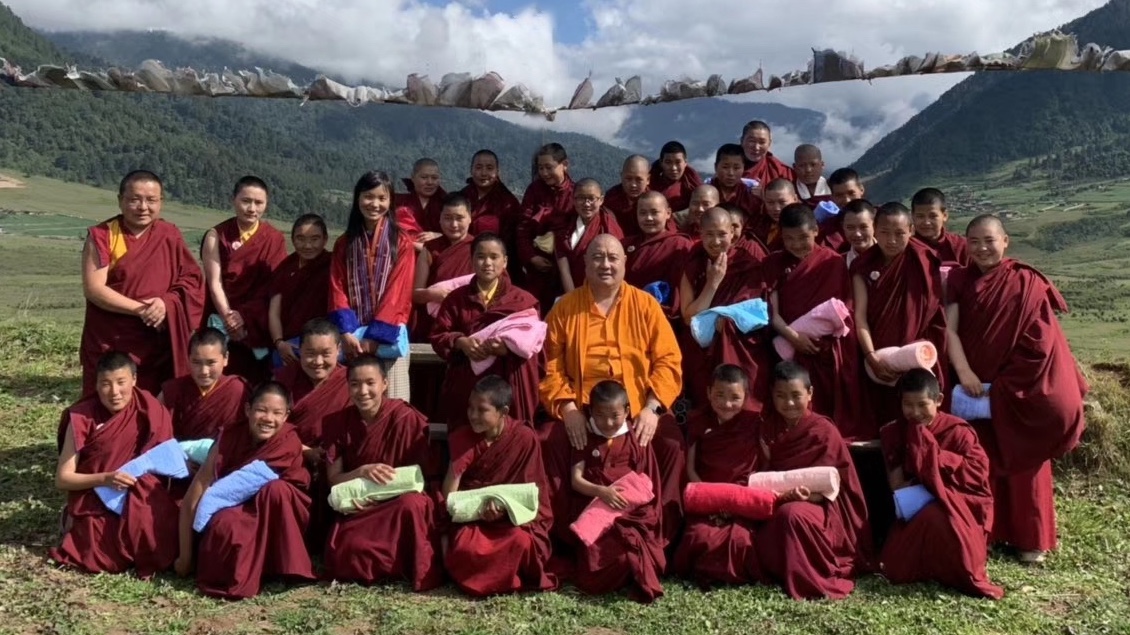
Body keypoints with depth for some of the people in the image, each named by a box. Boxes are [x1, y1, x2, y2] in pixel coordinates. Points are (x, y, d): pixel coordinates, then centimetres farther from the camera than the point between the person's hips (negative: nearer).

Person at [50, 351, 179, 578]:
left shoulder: (149, 412, -5)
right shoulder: (82, 417, -8)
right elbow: (62, 478, -8)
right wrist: (105, 479, -23)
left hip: (140, 498, 0)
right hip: (95, 503, 0)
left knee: (162, 545, -25)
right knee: (107, 557, -20)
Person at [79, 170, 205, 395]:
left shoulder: (170, 236, 5)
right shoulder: (101, 236, -3)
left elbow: (192, 278, 4)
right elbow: (93, 289, -10)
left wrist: (167, 303, -15)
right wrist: (141, 309, -18)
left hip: (157, 345, 2)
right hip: (109, 345, -2)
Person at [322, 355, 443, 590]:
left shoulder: (406, 418, -11)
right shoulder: (341, 421, 1)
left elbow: (423, 475, -9)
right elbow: (333, 479, 2)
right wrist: (362, 472, -20)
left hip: (398, 503, -3)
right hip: (357, 507, 3)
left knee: (412, 504, -40)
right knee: (343, 553, -30)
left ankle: (422, 573, -17)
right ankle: (396, 567, -5)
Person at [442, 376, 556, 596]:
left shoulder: (525, 438, -8)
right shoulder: (462, 438, -1)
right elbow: (449, 490, -4)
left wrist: (504, 504, -21)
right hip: (473, 515, 2)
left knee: (521, 542, -34)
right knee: (464, 547, -31)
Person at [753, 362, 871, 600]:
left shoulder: (825, 431, -5)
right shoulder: (767, 426, 6)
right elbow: (762, 473, 5)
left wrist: (810, 495, -29)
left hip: (819, 508, -3)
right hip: (777, 504, 4)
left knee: (791, 514, -36)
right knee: (760, 536, -27)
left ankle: (807, 579, -19)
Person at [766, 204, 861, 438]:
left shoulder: (834, 261, 1)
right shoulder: (775, 263, 5)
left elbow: (847, 305, 6)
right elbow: (771, 310, -2)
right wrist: (792, 335, -16)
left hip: (831, 349, 0)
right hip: (793, 350, 1)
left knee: (836, 413, 3)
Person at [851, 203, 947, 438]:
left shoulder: (923, 264, -3)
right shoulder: (864, 266, 2)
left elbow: (935, 316, -2)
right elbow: (860, 315, -5)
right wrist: (872, 357, -16)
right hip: (878, 362, 2)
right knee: (876, 425, 5)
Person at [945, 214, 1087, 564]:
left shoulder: (1027, 282, -7)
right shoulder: (959, 280, 3)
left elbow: (1042, 342, -10)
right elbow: (950, 328, -6)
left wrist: (1006, 384, -13)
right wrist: (963, 371, -20)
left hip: (1019, 391, -3)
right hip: (975, 386, 3)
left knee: (1023, 462, 6)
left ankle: (1031, 538, 19)